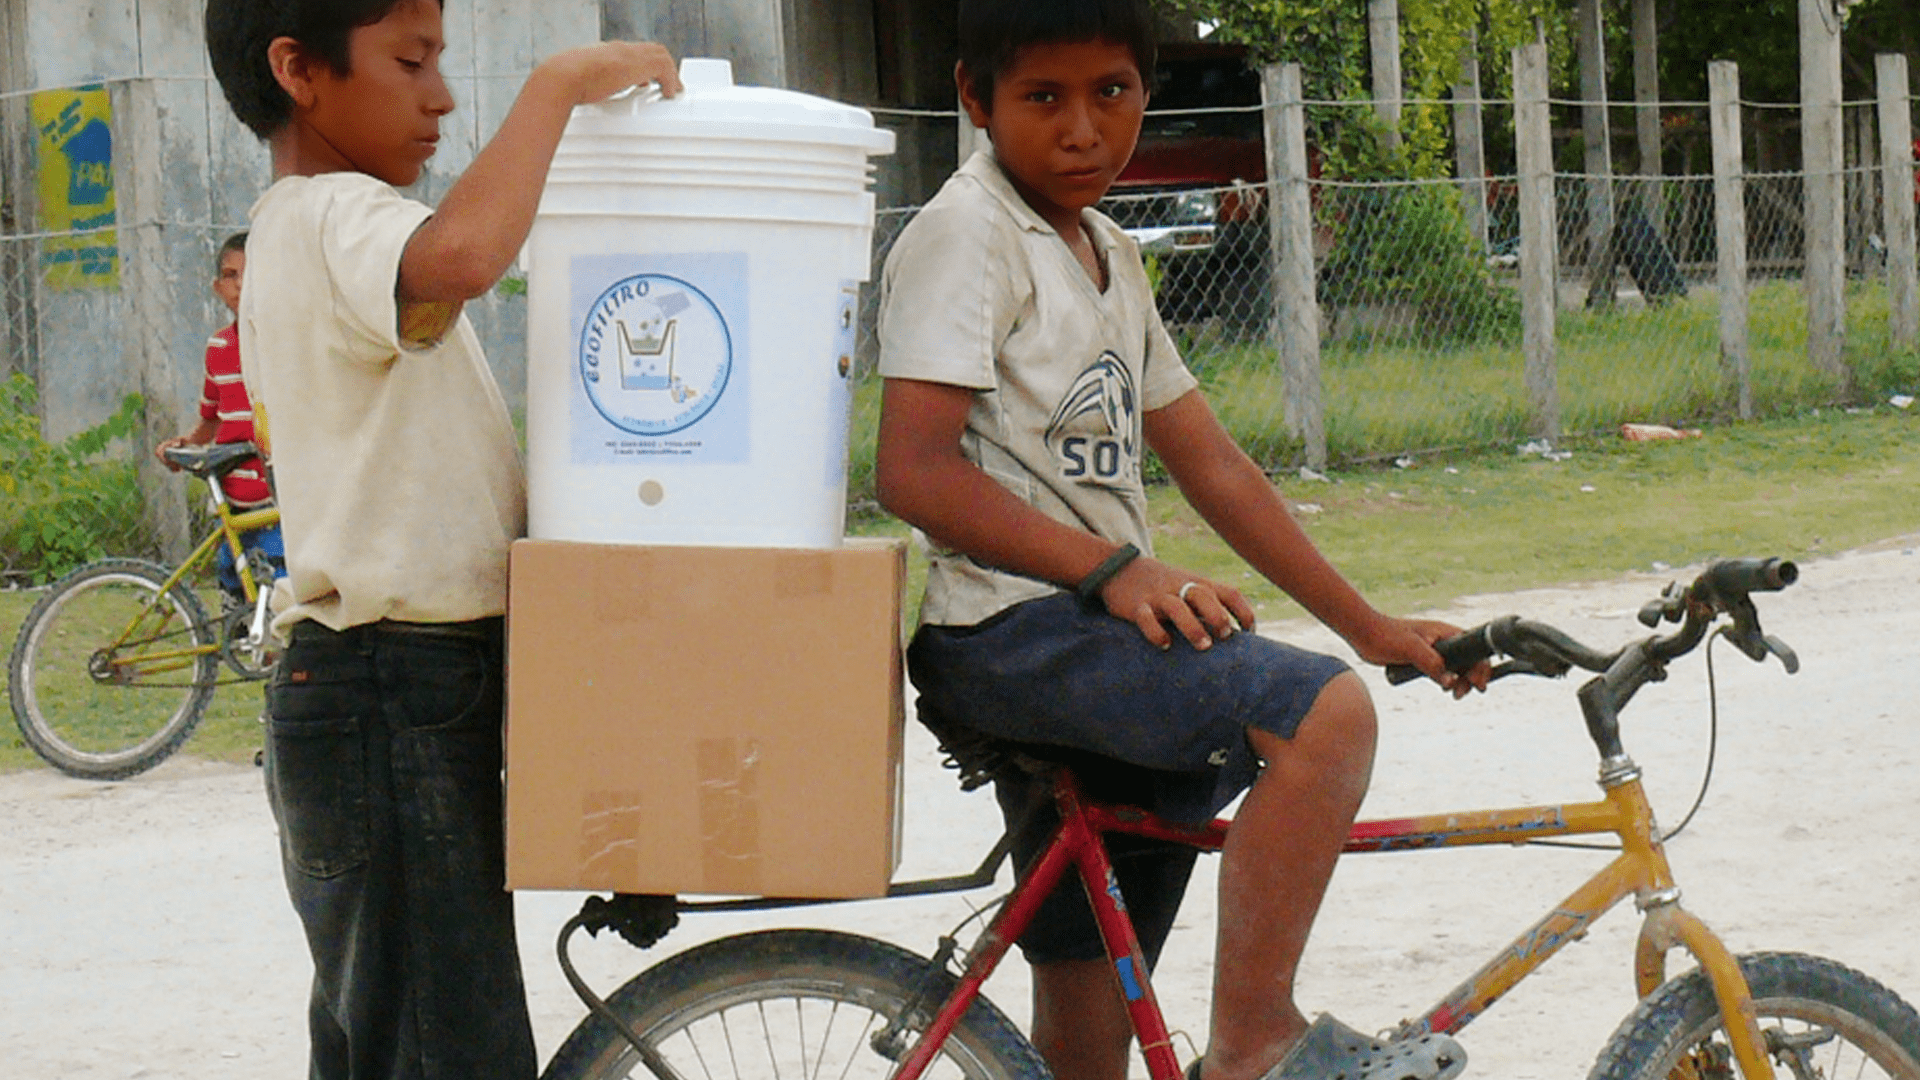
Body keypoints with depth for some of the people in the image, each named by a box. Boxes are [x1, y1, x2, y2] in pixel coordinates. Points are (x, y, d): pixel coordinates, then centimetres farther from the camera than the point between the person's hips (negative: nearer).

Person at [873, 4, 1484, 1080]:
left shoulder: (1108, 256, 20)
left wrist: (1369, 625, 15)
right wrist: (1114, 568, -26)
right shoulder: (969, 233, -8)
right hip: (1012, 632, -9)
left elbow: (1213, 464, 20)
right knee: (1323, 712, -27)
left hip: (1100, 636, 9)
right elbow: (914, 467, -19)